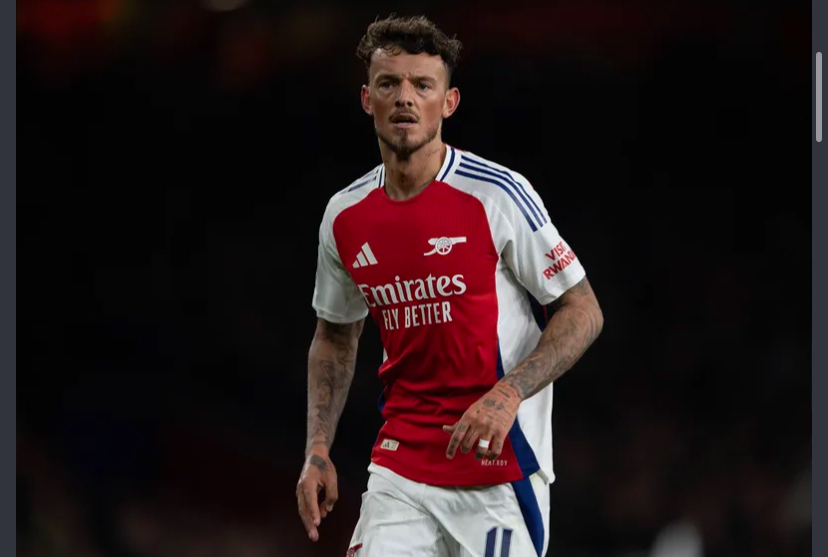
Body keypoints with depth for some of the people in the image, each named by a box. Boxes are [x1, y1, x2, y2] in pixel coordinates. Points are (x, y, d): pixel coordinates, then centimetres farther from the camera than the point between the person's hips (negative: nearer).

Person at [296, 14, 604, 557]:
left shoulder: (498, 195, -10)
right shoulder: (344, 217, 5)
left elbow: (583, 312, -7)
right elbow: (335, 338, 20)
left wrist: (508, 394, -21)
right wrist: (318, 450, 8)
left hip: (502, 466, -4)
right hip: (400, 468, 4)